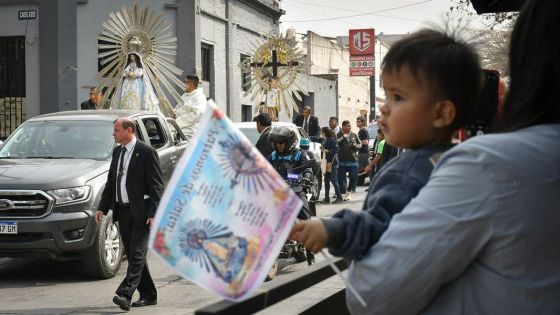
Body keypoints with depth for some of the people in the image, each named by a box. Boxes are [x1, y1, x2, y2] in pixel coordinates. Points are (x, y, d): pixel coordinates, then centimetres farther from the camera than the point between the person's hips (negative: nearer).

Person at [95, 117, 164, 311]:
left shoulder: (146, 152, -9)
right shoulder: (117, 152, 14)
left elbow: (156, 185, -11)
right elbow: (110, 182, 18)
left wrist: (153, 213, -17)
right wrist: (102, 208, 9)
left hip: (141, 212, -8)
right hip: (123, 211, 8)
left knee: (137, 254, -9)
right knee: (132, 254, 10)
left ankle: (125, 294, -15)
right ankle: (148, 295, 18)